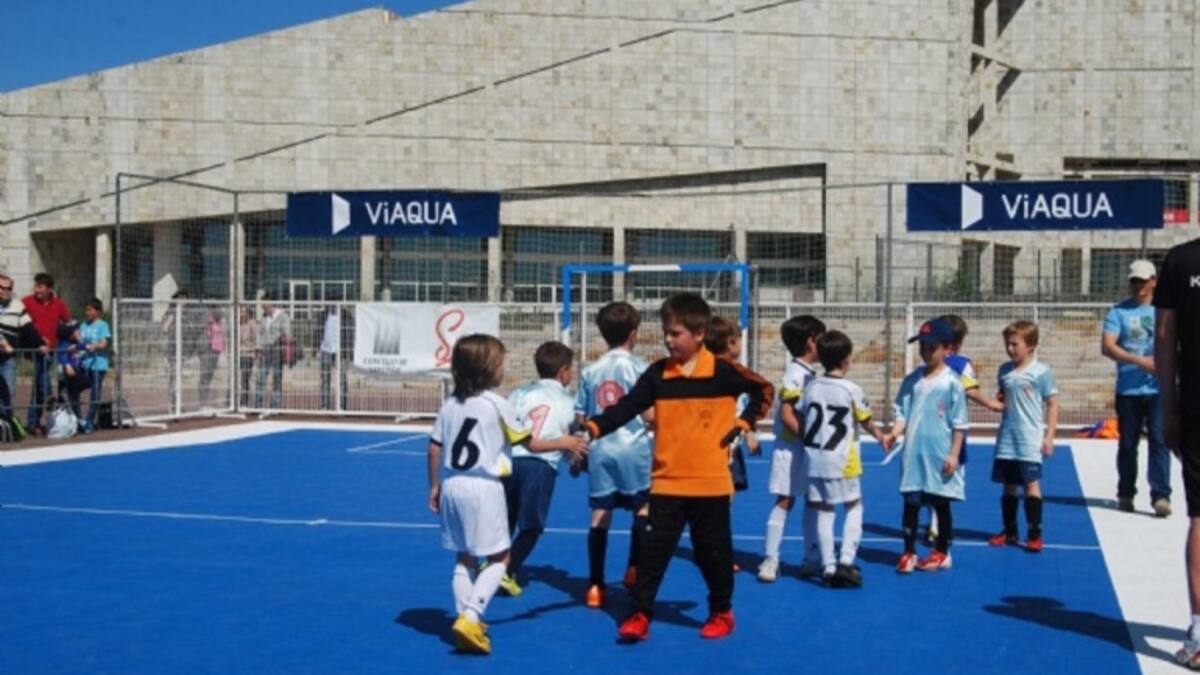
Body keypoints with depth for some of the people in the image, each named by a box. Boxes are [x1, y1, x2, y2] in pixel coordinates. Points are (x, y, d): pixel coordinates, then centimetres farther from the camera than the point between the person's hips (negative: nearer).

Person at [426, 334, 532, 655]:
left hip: (452, 486, 6)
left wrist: (435, 486, 18)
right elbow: (526, 441, 3)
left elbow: (434, 448, 7)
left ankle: (467, 623, 16)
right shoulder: (497, 404, -7)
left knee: (464, 558, 15)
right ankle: (470, 617, -10)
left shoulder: (450, 405, 7)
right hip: (483, 488, -6)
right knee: (499, 558, 3)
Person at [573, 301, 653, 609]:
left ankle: (595, 585, 4)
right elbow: (647, 412, -9)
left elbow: (580, 418, 10)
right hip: (634, 448, -3)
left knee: (600, 515, 4)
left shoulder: (590, 371, 8)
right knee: (643, 507, 16)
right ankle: (634, 568, 11)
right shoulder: (638, 367, -4)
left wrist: (583, 449, 22)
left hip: (600, 449, 3)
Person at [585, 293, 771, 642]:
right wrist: (594, 427, -25)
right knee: (653, 549, -1)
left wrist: (743, 423, -1)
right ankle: (640, 614, 7)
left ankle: (722, 612, 27)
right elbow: (626, 408, -10)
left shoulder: (723, 372, -5)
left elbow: (762, 390, 10)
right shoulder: (657, 374, -1)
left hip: (710, 482, -1)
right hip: (666, 482, 2)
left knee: (713, 551, 9)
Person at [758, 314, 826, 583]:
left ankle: (811, 559, 21)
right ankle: (770, 559, 1)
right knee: (785, 500, -6)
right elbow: (787, 414, -20)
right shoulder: (795, 373, -15)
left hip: (810, 448, 9)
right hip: (792, 447, -9)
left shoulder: (810, 373, 12)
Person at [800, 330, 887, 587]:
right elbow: (865, 422, 3)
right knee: (854, 506, 13)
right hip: (842, 461, -3)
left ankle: (828, 567, 9)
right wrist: (878, 435, 22)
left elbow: (801, 420, 6)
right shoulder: (852, 390, -9)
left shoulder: (811, 387, 2)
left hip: (815, 458, 3)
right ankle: (846, 560, 1)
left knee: (824, 510, 9)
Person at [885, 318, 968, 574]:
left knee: (941, 504, 8)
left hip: (940, 457, -3)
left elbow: (959, 423, -5)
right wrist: (894, 434, -10)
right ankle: (909, 553, 13)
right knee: (911, 503, 4)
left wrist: (954, 454, -9)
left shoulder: (952, 383, -7)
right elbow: (903, 413, 8)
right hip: (914, 454, 3)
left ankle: (942, 553, 22)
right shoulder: (912, 380, 6)